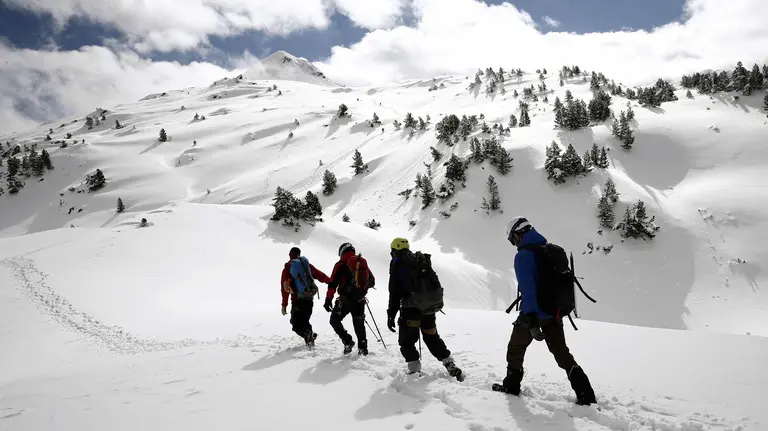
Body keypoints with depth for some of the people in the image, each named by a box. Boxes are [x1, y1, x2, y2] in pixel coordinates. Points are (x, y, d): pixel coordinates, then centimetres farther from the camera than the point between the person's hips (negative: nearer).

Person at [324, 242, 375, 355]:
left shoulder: (341, 265, -4)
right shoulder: (363, 263, 9)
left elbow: (333, 283, -11)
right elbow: (372, 281, 14)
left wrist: (328, 299, -10)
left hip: (345, 299, -4)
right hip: (360, 300, 5)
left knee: (335, 320, 11)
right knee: (359, 324, 18)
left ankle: (348, 341, 0)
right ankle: (363, 347, 20)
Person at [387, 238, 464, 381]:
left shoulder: (397, 263, -4)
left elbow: (395, 291, -10)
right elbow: (435, 282, 16)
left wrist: (391, 314, -8)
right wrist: (436, 301, 24)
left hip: (411, 308, -6)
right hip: (429, 307, 6)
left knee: (406, 342, 7)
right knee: (432, 338, 19)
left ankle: (414, 372, -2)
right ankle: (451, 367, 17)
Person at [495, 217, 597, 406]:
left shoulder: (523, 255, -16)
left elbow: (527, 288, -24)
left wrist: (531, 319, -27)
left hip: (534, 313, -6)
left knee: (515, 349, 15)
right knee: (562, 353, 11)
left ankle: (511, 386, 27)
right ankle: (586, 395, 6)